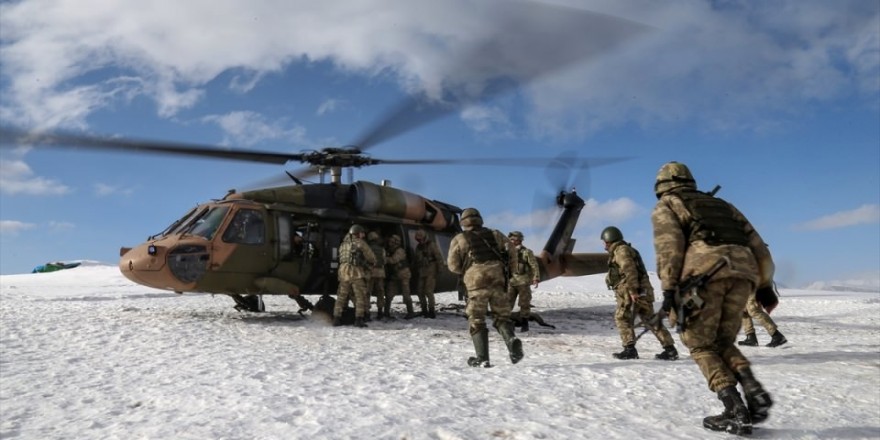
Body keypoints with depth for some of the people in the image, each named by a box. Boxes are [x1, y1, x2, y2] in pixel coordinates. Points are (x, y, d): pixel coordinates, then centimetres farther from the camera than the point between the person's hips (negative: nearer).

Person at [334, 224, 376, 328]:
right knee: (360, 296, -2)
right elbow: (371, 257, 1)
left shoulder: (343, 244, 21)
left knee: (341, 296, 11)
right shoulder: (359, 243, 0)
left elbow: (342, 259, 17)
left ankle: (337, 318, 9)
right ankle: (359, 319, -9)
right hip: (356, 272, -6)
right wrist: (372, 264, 22)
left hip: (343, 272, 6)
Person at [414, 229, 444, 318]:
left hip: (431, 271, -7)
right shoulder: (418, 247, 18)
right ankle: (424, 310, 18)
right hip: (422, 272, 7)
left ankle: (431, 311, -8)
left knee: (428, 291, -14)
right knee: (420, 291, 7)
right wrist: (417, 270, 19)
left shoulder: (432, 244, -4)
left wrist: (440, 269, -13)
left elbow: (439, 257, -9)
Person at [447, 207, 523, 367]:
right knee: (502, 316, 12)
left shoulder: (459, 239, 14)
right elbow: (511, 253, 14)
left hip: (476, 281, -2)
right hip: (497, 278, 2)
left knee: (476, 320, 8)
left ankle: (482, 358, 0)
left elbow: (453, 265, 11)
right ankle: (511, 340, -16)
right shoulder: (494, 234, 21)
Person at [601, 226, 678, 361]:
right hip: (642, 291, 9)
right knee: (651, 320, 8)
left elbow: (629, 270, -19)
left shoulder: (620, 250, -6)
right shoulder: (626, 249, 25)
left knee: (622, 318, -3)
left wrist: (633, 290, -25)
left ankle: (629, 349, -7)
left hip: (632, 292, -9)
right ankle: (670, 349, 7)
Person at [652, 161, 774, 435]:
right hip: (742, 270, 5)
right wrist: (765, 284, 28)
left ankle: (735, 411, -4)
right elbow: (755, 242, 27)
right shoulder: (719, 204, 35)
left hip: (706, 270, -5)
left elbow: (669, 243, -1)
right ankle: (754, 391, -4)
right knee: (722, 342, 18)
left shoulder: (665, 206, 19)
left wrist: (668, 289, -8)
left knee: (701, 345, 8)